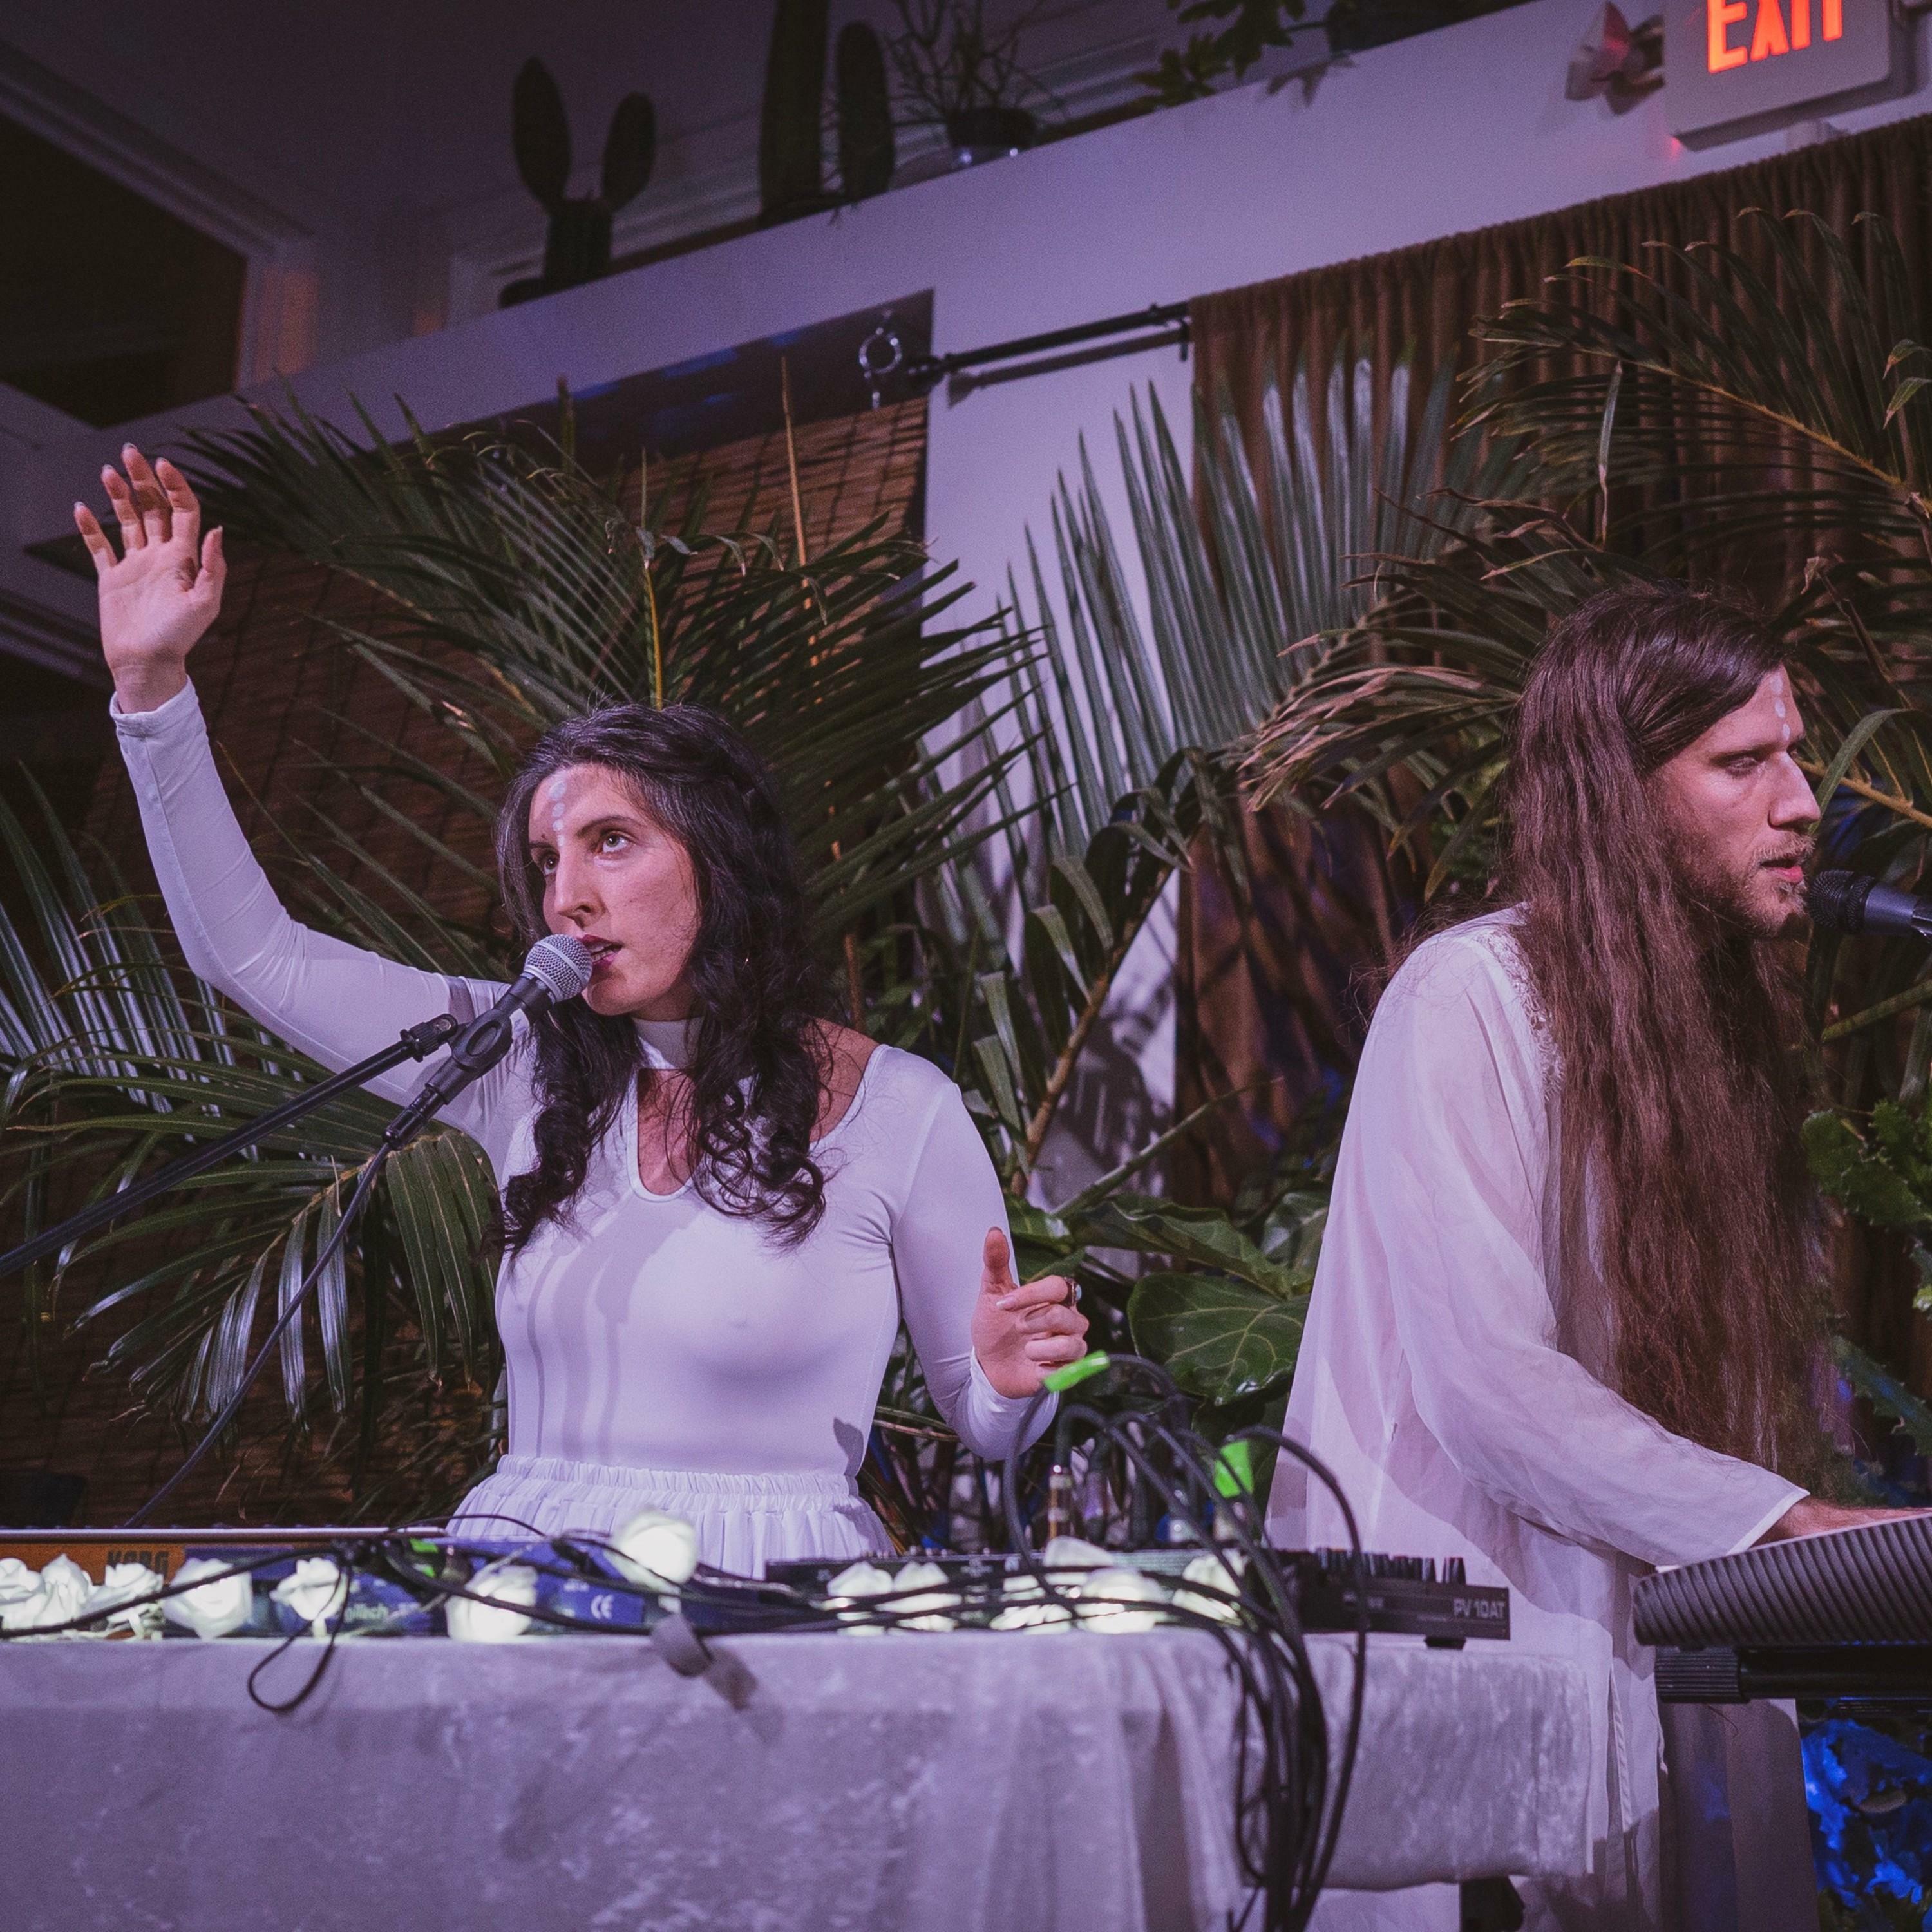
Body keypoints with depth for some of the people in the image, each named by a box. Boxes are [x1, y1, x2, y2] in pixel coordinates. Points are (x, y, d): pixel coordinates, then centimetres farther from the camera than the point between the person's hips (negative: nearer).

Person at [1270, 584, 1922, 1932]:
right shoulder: (1473, 997, -13)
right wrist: (1787, 1525, -22)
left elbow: (1741, 1365, 11)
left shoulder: (1721, 1011, 13)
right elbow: (1486, 1383, -21)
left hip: (1673, 1646, 7)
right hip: (1477, 1650, -7)